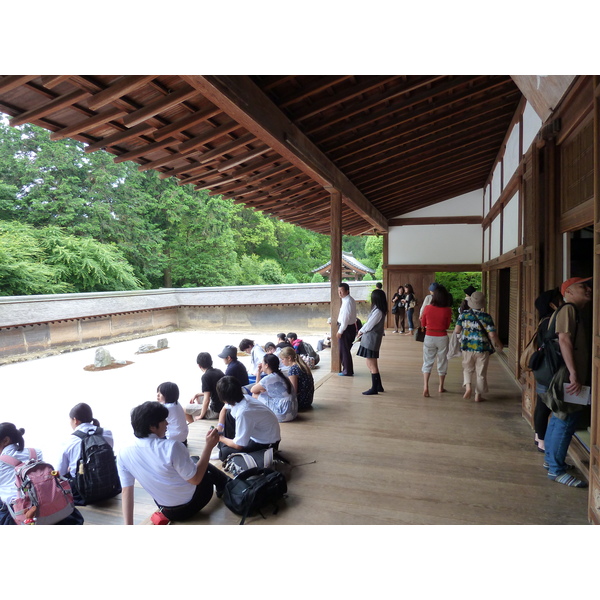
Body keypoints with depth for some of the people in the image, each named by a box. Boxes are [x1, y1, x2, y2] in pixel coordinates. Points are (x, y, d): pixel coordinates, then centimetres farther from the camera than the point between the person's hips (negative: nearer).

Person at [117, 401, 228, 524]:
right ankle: (224, 487, 53)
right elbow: (195, 479, -23)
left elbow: (126, 491, -10)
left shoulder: (123, 454, -16)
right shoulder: (171, 447, -33)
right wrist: (209, 446, -19)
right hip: (192, 503, -4)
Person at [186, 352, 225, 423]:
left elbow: (207, 400, -22)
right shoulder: (218, 371, 5)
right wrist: (197, 395, 16)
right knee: (198, 398, 29)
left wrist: (201, 416, -9)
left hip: (216, 412, -9)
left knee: (184, 410, 3)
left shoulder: (206, 376, -19)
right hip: (224, 406, 9)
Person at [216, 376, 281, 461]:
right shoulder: (242, 398, -10)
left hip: (267, 444, -9)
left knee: (225, 453, -22)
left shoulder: (243, 413, -35)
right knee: (228, 414, 8)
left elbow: (238, 446, -25)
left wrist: (221, 438, -7)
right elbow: (224, 409, 16)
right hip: (258, 432, 9)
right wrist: (220, 427, 1)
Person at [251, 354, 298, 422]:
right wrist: (259, 373, 19)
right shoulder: (280, 375, 13)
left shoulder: (268, 378, -14)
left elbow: (253, 390, 3)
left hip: (283, 415, -9)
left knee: (255, 395, 2)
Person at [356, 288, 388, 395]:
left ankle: (374, 388, 9)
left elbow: (369, 326, -16)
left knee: (372, 365, -1)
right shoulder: (379, 310, 10)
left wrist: (360, 331, 2)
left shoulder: (378, 312, -20)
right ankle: (378, 386, 24)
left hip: (371, 340, -10)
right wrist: (362, 331, 4)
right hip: (370, 339, 10)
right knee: (371, 364, 16)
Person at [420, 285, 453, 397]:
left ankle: (425, 387, -9)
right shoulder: (447, 310, -10)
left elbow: (423, 324, 3)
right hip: (442, 337, 0)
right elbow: (447, 326, 1)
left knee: (427, 362, 7)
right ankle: (441, 387, 29)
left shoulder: (427, 308, -9)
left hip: (429, 337, 0)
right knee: (442, 362, 17)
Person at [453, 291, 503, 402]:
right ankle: (478, 395, 19)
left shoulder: (463, 315, -4)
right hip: (482, 348, -1)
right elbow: (492, 335, -12)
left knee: (467, 369, 19)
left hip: (467, 347, 2)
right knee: (481, 373, 12)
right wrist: (499, 345, 6)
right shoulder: (486, 317, -9)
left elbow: (457, 330, -3)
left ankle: (468, 386, -4)